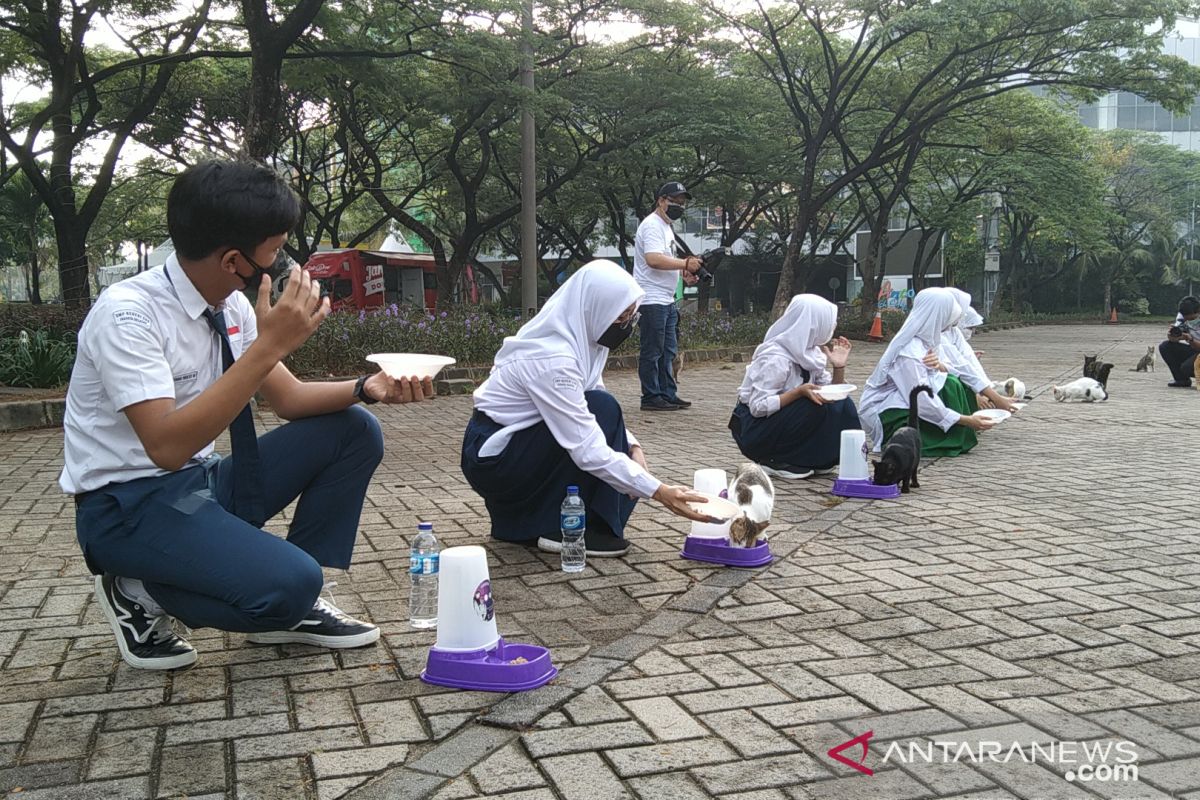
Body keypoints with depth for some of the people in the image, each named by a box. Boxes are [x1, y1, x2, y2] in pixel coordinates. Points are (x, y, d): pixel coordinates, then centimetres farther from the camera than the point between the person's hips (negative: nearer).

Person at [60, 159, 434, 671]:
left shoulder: (233, 307, -1)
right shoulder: (127, 313, -23)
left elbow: (288, 398, 6)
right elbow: (168, 446, -32)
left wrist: (366, 388, -14)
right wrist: (269, 345, -35)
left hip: (203, 480, 8)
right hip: (130, 504, -8)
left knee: (354, 431, -3)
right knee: (288, 583, -29)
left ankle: (293, 604, 3)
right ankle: (140, 592, -1)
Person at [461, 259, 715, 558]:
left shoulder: (580, 337, -2)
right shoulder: (553, 357, -29)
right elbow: (587, 450, -31)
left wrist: (632, 446, -11)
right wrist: (659, 492, -31)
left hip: (520, 444, 9)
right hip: (492, 458, -9)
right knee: (601, 409, -21)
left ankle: (520, 519, 13)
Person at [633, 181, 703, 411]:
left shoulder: (666, 227, 20)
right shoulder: (652, 225, -12)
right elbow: (653, 259, -26)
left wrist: (683, 273, 9)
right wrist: (685, 264, -23)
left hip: (667, 300, 11)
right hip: (652, 300, -11)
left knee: (668, 351, 13)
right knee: (652, 352, -5)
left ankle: (668, 394, 19)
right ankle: (651, 398, -1)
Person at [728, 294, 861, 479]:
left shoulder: (811, 352, 3)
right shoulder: (775, 357, -23)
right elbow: (758, 407, -28)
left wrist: (839, 366, -9)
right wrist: (800, 392, -35)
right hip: (753, 430, -8)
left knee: (842, 404, -7)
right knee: (816, 406, -27)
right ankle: (775, 462, -13)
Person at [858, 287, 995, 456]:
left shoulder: (925, 339, 1)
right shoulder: (909, 352, -26)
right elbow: (921, 402, -30)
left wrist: (939, 366, -19)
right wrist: (967, 420, -26)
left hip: (904, 401, 9)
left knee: (951, 384, -5)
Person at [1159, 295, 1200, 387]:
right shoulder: (1181, 316, -4)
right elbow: (1172, 339, -7)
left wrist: (1189, 339, -40)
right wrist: (1172, 334, -30)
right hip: (1192, 350, 7)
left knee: (1186, 368, -33)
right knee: (1164, 347, -13)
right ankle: (1181, 380, -3)